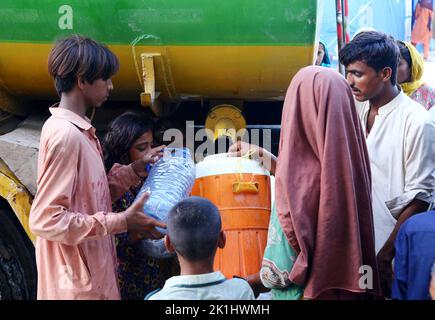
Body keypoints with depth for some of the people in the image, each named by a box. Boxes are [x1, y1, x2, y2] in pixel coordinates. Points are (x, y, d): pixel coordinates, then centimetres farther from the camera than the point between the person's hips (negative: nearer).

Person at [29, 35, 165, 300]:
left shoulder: (80, 131, 9)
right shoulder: (66, 135, -20)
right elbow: (46, 220, -23)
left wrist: (135, 170, 4)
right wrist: (121, 222, -22)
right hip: (78, 287, -9)